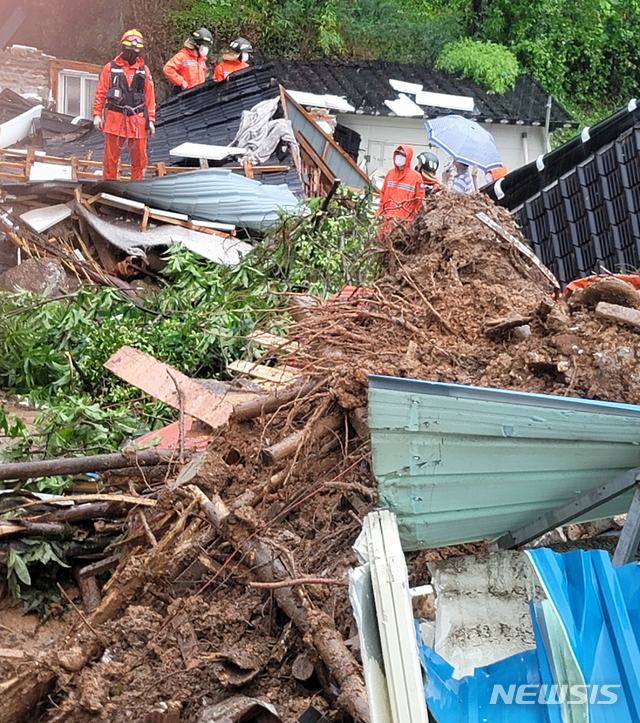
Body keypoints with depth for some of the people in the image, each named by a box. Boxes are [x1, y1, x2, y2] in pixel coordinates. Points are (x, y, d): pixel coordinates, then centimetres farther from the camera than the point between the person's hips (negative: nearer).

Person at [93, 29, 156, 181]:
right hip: (115, 117, -1)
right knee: (111, 157, 3)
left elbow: (150, 97, 10)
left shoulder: (144, 70, 9)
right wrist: (97, 115, 0)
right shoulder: (110, 68, 4)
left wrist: (151, 120, 5)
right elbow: (100, 93, 5)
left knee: (139, 156, 3)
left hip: (137, 119, 2)